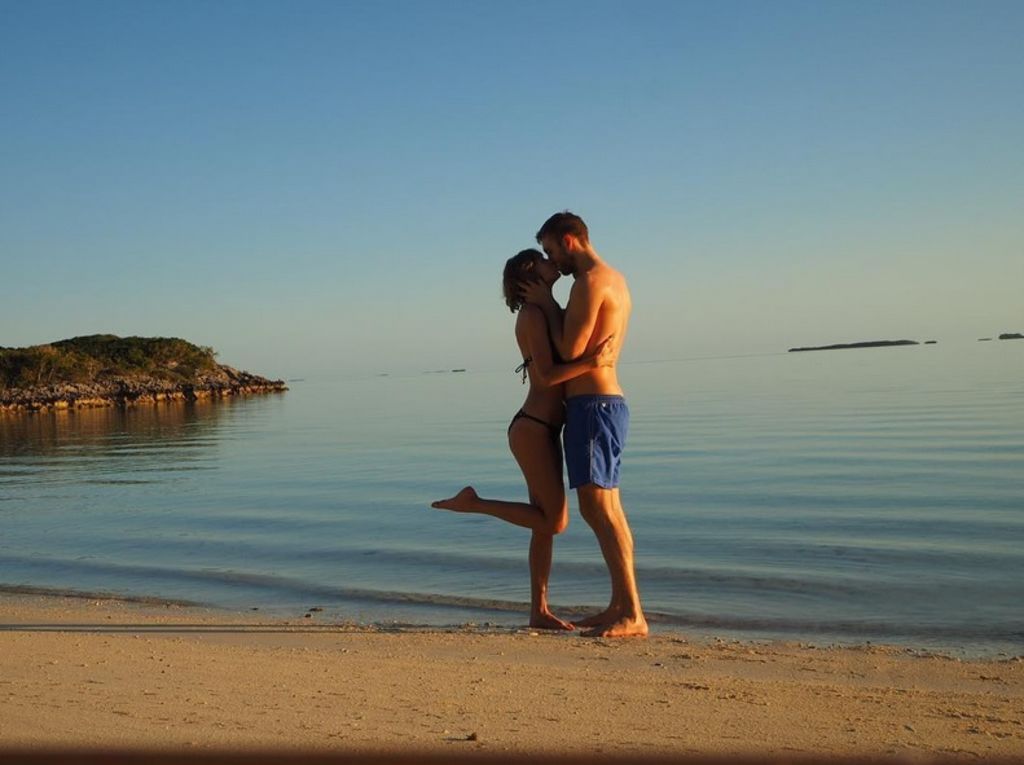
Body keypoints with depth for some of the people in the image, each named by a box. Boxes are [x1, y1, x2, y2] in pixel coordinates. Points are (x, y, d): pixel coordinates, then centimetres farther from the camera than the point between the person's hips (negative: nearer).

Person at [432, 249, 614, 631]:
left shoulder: (545, 311, 18)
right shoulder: (533, 314, -12)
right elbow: (546, 375, -21)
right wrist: (592, 361, -24)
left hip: (543, 429, 10)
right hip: (532, 429, -10)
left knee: (546, 522, 9)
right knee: (554, 521, -8)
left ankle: (539, 611, 14)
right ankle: (473, 502, 1)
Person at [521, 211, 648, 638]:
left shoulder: (589, 282, -13)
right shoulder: (616, 281, 18)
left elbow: (570, 350, -17)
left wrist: (548, 305, -4)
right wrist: (550, 308, 18)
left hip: (593, 405, -11)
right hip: (608, 401, 11)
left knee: (598, 508, -12)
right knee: (605, 509, 13)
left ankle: (633, 614, -13)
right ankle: (620, 607, 18)